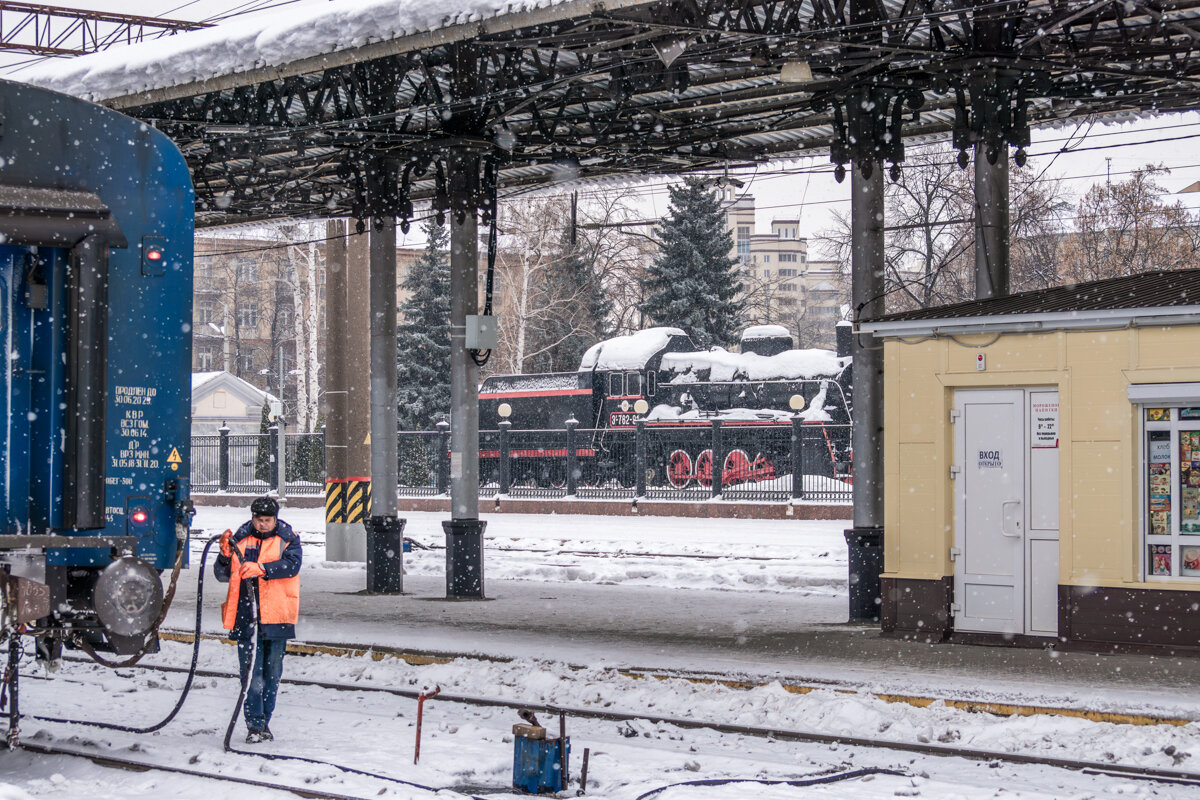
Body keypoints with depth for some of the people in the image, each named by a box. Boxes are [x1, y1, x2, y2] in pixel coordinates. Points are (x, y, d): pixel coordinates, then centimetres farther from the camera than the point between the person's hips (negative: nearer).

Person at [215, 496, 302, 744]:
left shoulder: (287, 539, 5)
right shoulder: (241, 539, 10)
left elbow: (292, 565, -15)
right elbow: (223, 575, 11)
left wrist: (261, 568, -29)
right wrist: (226, 555, -9)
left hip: (276, 616, 0)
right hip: (246, 616, 0)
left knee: (272, 672, 8)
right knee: (252, 672, -6)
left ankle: (264, 721, 20)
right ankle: (255, 725, -4)